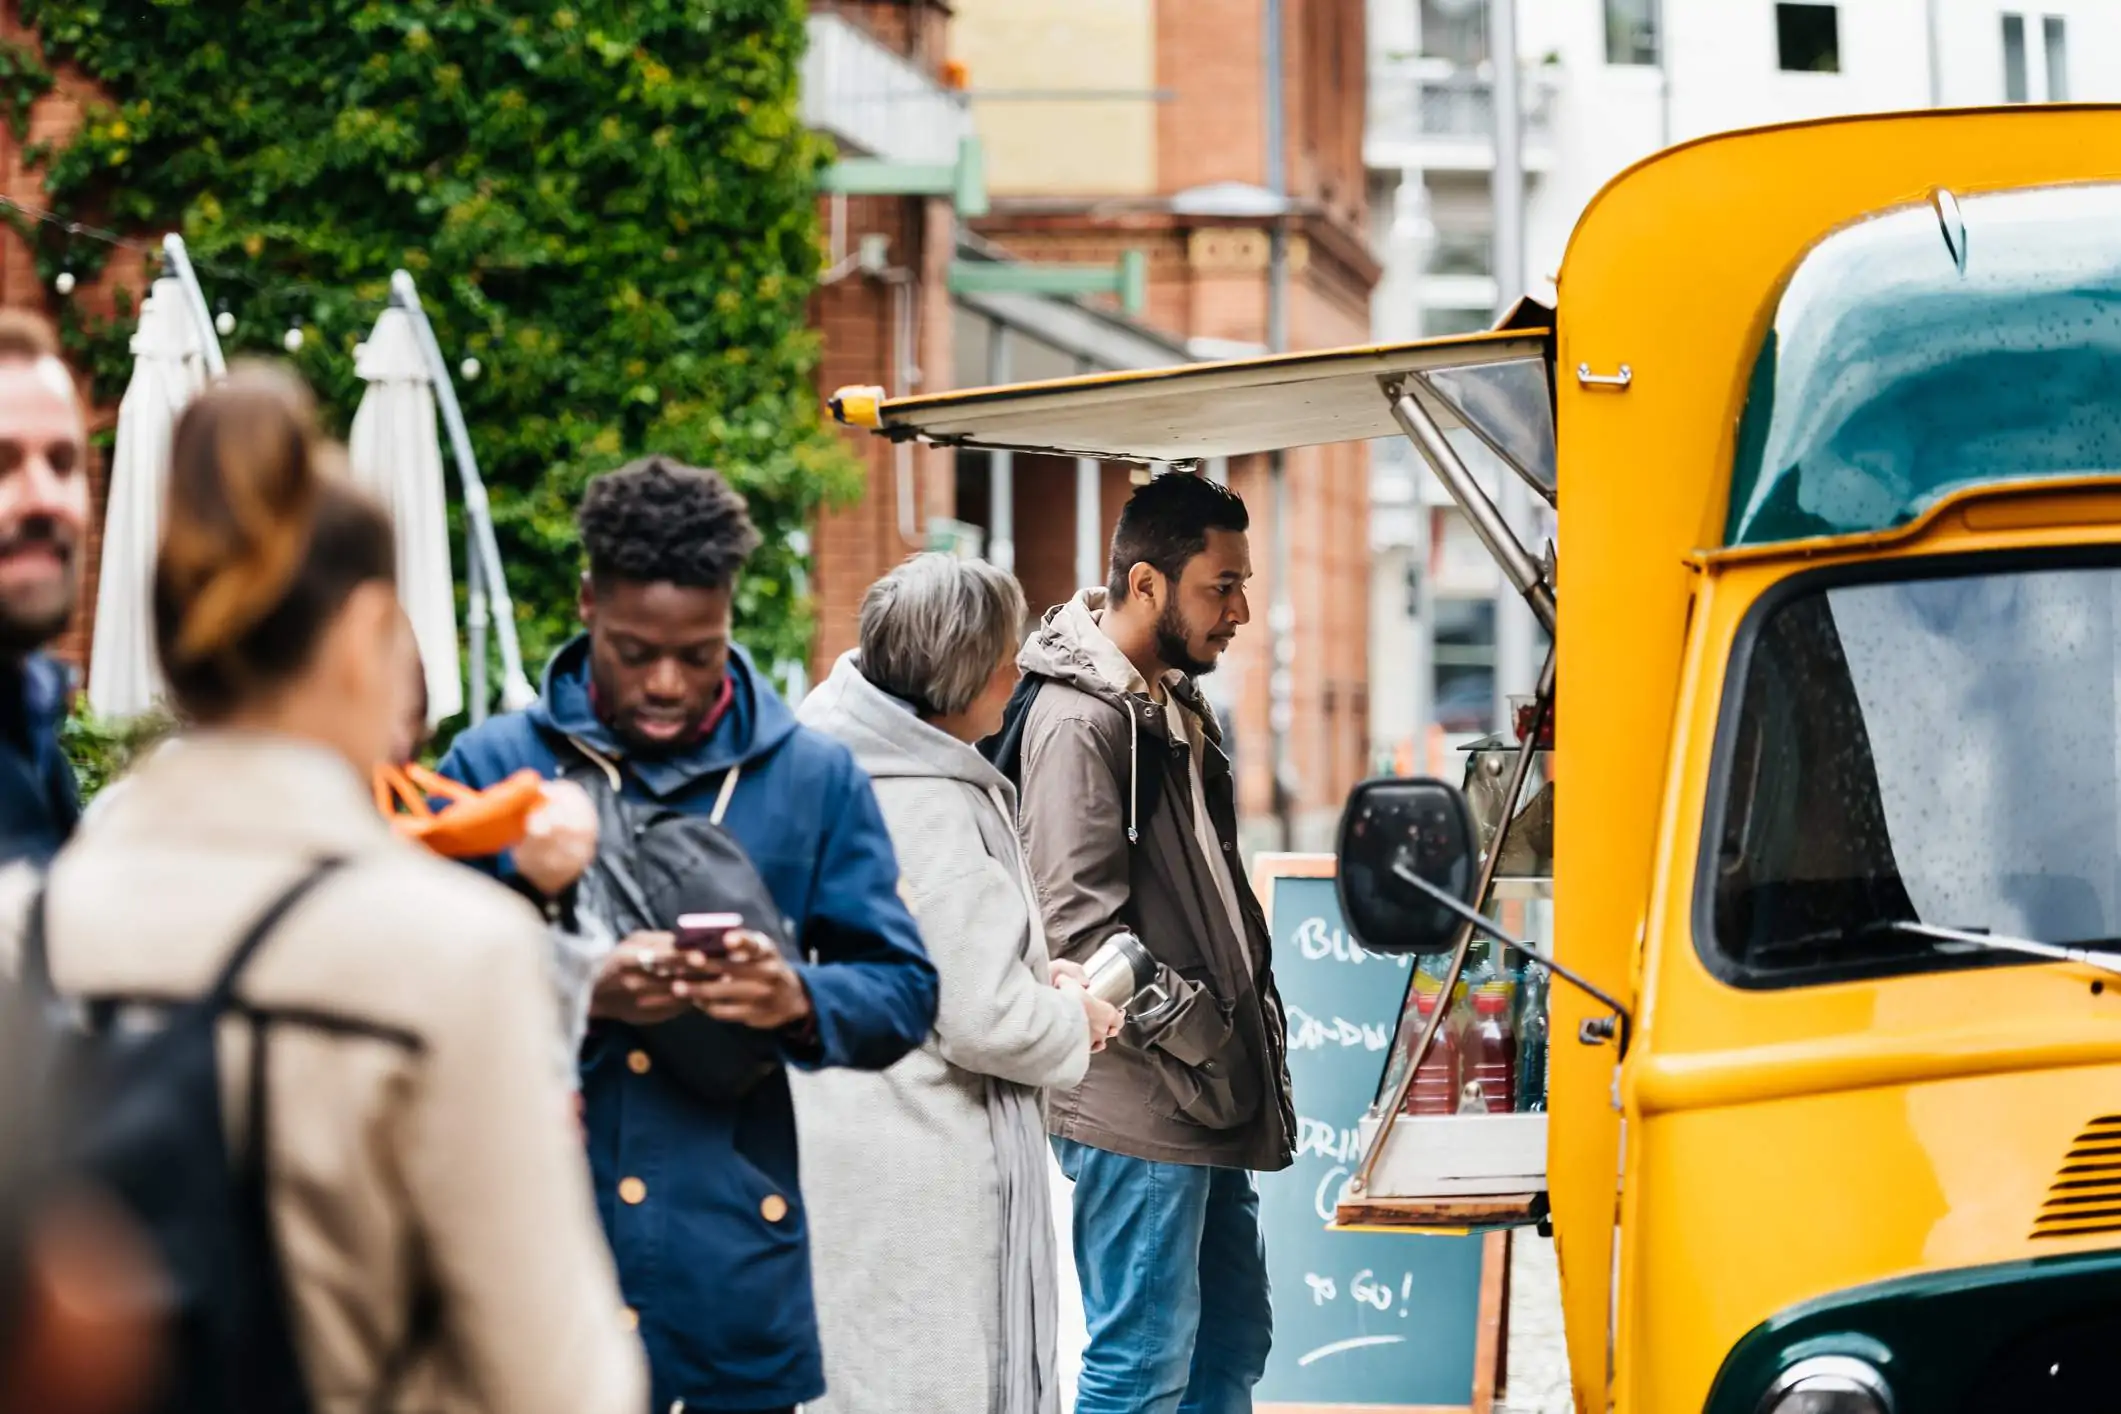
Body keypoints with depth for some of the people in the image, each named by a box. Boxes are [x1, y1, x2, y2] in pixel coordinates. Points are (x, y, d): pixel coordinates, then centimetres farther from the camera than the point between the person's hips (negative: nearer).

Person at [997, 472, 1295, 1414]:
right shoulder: (1078, 719, -14)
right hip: (1140, 1108, -10)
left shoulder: (1173, 710, 17)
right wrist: (1197, 1035, -16)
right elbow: (1081, 928, -20)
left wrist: (1256, 1040, 15)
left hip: (1211, 1101, 10)